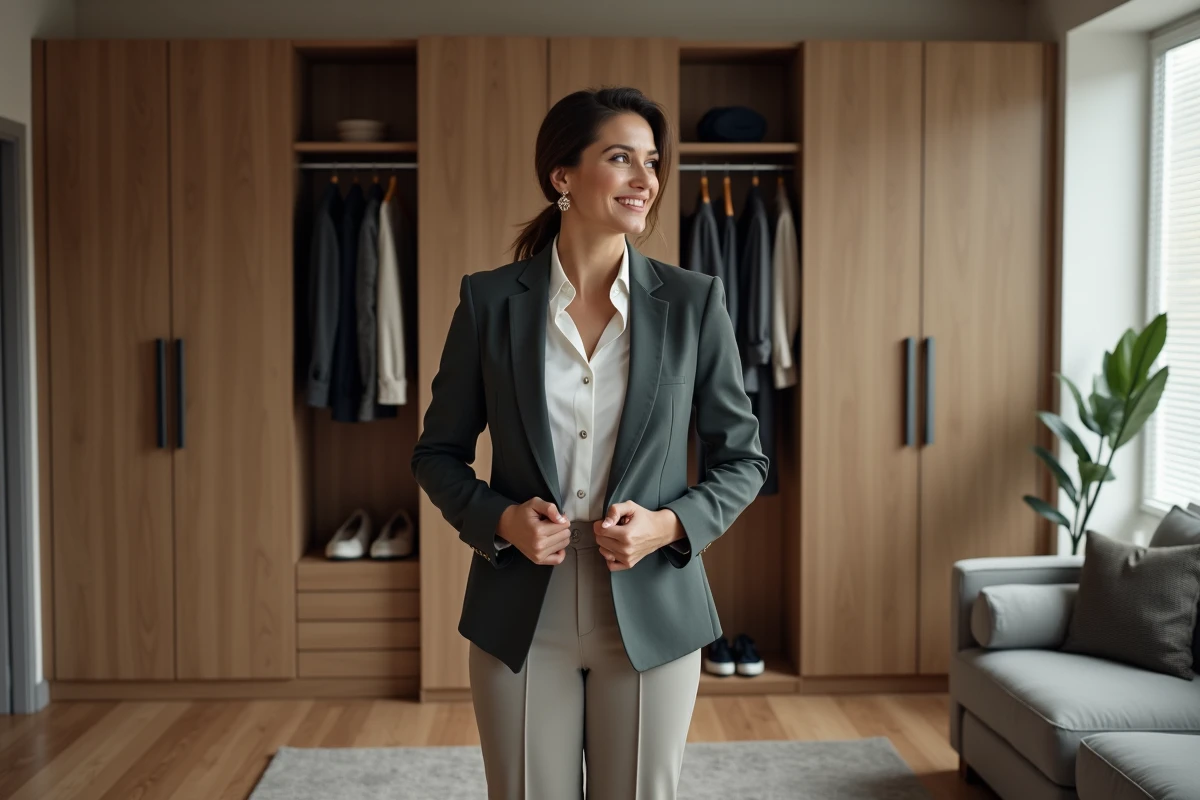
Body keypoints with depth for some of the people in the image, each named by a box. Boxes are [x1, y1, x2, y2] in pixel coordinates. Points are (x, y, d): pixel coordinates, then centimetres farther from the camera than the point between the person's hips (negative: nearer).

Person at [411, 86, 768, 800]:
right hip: (521, 617, 0)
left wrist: (670, 524, -13)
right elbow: (438, 453, 6)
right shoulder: (490, 300, -4)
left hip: (650, 614, 0)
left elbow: (744, 458, 4)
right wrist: (498, 519, -12)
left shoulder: (693, 302, -4)